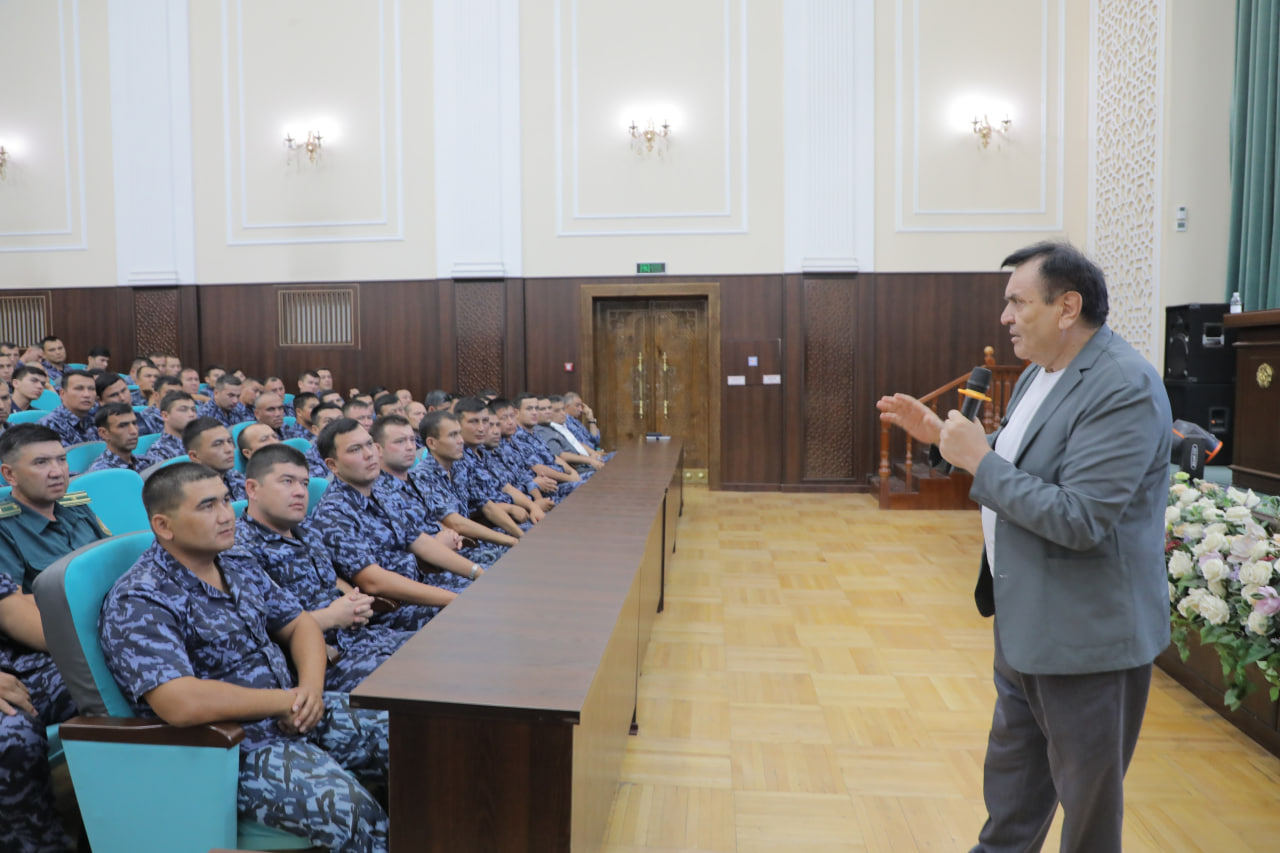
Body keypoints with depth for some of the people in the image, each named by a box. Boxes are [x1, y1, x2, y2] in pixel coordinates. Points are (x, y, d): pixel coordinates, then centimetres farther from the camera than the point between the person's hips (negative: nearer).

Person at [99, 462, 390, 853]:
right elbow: (181, 704, -30)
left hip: (296, 716, 8)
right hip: (230, 747, -8)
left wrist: (311, 687, -6)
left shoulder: (237, 563, 8)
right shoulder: (137, 604, -17)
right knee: (351, 811, -29)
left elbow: (299, 624, 14)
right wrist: (286, 700, -19)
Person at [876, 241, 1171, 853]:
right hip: (1025, 620, 9)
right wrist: (944, 436, 7)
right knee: (1011, 772, 26)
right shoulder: (1039, 373, 6)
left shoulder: (1125, 388, -24)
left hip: (1085, 634, -9)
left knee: (1086, 794, 12)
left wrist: (979, 461, -24)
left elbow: (1079, 519, -30)